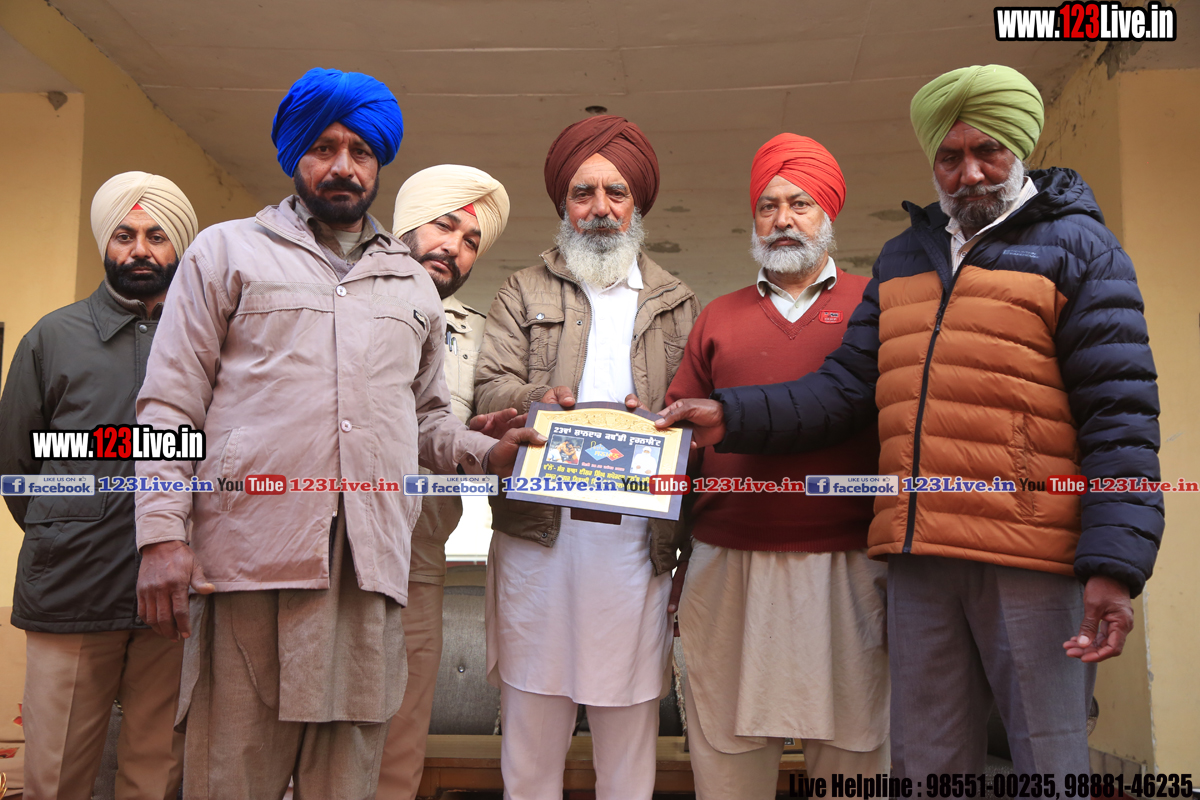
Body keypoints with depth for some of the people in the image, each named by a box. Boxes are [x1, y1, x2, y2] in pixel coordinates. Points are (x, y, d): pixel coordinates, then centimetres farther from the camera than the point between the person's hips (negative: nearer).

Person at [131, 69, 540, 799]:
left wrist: (488, 452, 4)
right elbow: (169, 408, 5)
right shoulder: (228, 252, 12)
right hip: (252, 556, -3)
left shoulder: (412, 282, 23)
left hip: (372, 566, 3)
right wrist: (162, 532, -7)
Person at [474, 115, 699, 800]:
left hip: (640, 535, 0)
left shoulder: (678, 305, 18)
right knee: (532, 725, 4)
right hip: (538, 529, 0)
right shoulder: (526, 293, 17)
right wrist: (544, 402, -17)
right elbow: (491, 389, 2)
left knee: (629, 718, 5)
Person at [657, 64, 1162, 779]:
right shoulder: (904, 258, 18)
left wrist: (1115, 564, -16)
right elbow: (846, 386, 11)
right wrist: (731, 417, -3)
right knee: (926, 766, 13)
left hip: (1034, 560, -4)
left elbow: (1120, 414, -6)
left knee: (1050, 766, 4)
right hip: (918, 559, 5)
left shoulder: (1078, 246, 3)